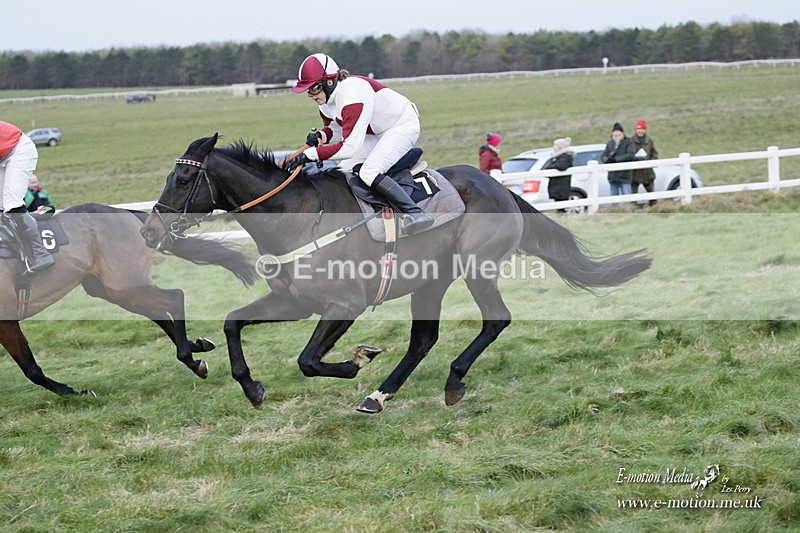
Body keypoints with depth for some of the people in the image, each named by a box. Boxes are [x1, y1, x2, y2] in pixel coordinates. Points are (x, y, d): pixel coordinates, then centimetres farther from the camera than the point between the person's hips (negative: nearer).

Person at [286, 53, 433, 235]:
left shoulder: (352, 95, -35)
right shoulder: (325, 99, -6)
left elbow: (349, 147, -39)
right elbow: (337, 129, 11)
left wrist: (310, 154, -38)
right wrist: (321, 135, -14)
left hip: (404, 126, -10)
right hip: (377, 132, 10)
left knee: (369, 172, -25)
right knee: (345, 168, 2)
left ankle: (416, 213, -27)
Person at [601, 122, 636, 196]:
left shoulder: (628, 142, -4)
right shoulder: (610, 143, 13)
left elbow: (631, 155, -18)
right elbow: (603, 156, 11)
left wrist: (615, 159, -22)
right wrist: (607, 159, -15)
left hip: (624, 175, -6)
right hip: (613, 176, 6)